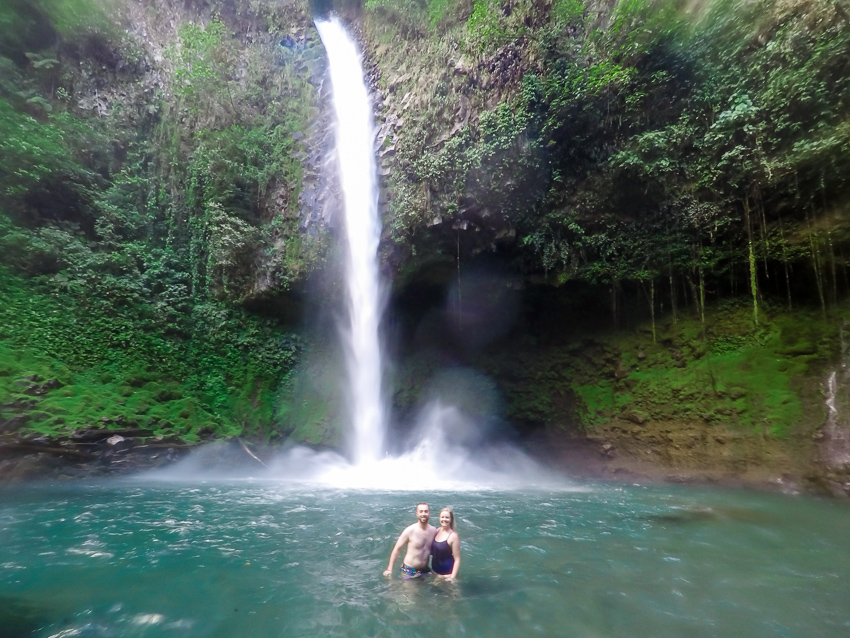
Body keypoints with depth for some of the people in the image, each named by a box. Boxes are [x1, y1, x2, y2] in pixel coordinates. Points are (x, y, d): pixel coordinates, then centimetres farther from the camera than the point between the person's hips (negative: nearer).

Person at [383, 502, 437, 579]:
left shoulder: (434, 531, -5)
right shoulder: (410, 531, -17)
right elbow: (397, 549, -11)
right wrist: (389, 569, -11)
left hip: (425, 570, 4)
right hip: (409, 570, -4)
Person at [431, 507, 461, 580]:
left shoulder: (453, 536, -20)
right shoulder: (437, 531, -2)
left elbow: (457, 559, -17)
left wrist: (452, 577, -20)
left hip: (446, 573, -6)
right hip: (435, 569, 6)